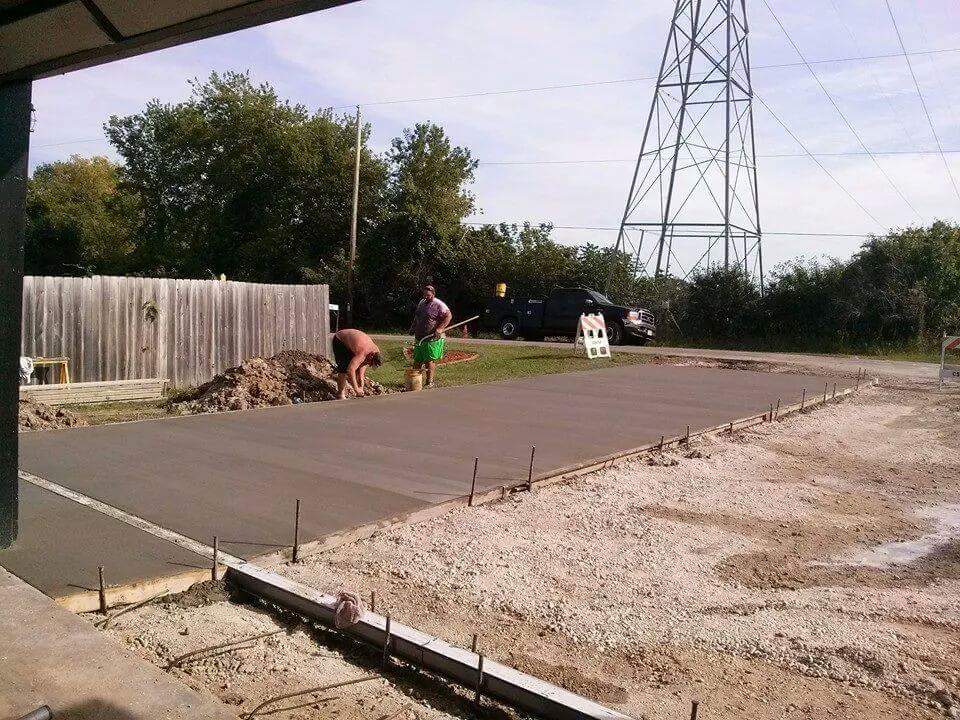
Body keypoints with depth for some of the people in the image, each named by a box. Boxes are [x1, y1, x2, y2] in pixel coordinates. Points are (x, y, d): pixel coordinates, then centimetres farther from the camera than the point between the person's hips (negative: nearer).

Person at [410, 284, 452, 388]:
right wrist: (413, 327, 16)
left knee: (429, 360, -5)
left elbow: (448, 316, -17)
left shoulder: (439, 305, -10)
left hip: (432, 339, -8)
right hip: (419, 337, 8)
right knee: (417, 360, 9)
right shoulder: (421, 303, 15)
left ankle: (429, 381, 3)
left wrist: (440, 329, -23)